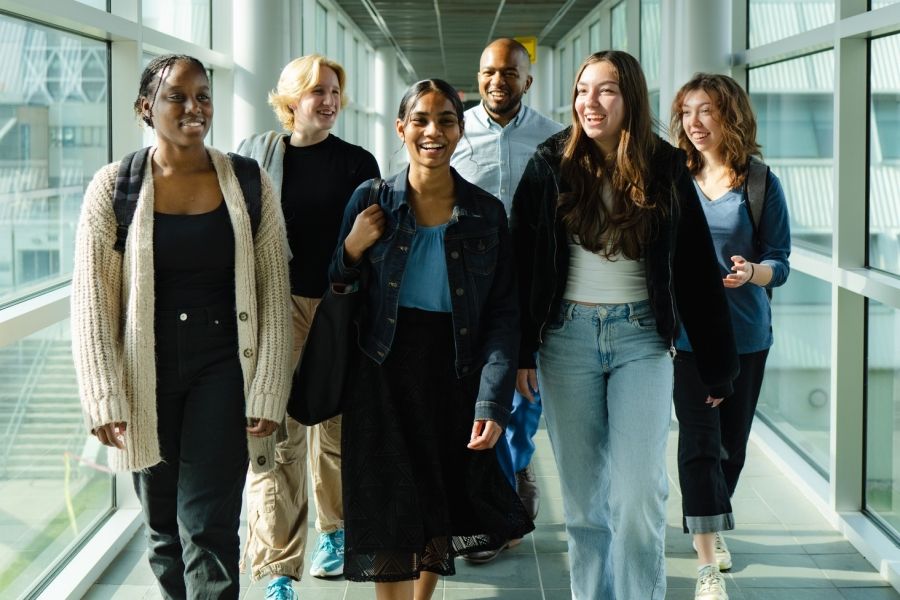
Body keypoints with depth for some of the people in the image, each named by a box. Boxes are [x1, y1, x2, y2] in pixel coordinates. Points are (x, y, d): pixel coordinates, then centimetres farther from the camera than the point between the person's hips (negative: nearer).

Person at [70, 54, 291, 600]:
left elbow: (274, 294, 0)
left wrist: (267, 392, -5)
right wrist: (104, 399, -9)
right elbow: (92, 300, -3)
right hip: (147, 373, 1)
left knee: (208, 526, -7)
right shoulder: (115, 187, -2)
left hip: (223, 369, -1)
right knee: (162, 524, 11)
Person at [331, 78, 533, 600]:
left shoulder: (487, 213, 1)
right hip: (384, 381, -1)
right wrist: (352, 250, -13)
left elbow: (503, 315, -2)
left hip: (454, 382, 1)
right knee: (392, 527, -3)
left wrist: (492, 403, -11)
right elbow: (336, 294, 6)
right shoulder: (371, 201, 0)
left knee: (440, 519, 12)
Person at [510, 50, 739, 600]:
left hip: (642, 337, -1)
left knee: (639, 496, -9)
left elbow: (698, 271, 4)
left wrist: (719, 363, 5)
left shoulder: (666, 170, 0)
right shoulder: (551, 167, 1)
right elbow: (522, 263, 3)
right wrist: (521, 350, -3)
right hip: (567, 336, 1)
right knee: (584, 495, 7)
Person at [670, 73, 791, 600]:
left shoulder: (761, 185, -5)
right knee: (700, 442, -8)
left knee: (732, 440, 13)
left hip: (745, 333, 1)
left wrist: (752, 272, -26)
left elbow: (780, 263, -5)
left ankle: (713, 529, 38)